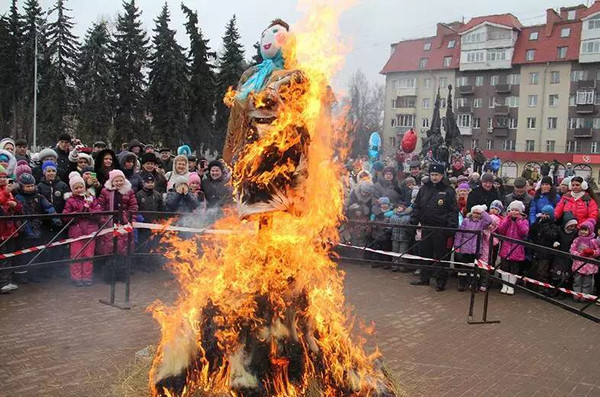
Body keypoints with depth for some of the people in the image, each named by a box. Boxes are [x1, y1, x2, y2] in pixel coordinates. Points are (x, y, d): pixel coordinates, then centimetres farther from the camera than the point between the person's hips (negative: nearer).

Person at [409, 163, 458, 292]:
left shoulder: (448, 191, -3)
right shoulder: (424, 189, 9)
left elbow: (453, 211, -6)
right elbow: (417, 207, 12)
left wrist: (451, 227, -14)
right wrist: (413, 221, 4)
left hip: (440, 229, -5)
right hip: (426, 227, 5)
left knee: (440, 255, 1)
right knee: (425, 253, 13)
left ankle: (441, 281, 9)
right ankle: (424, 278, 24)